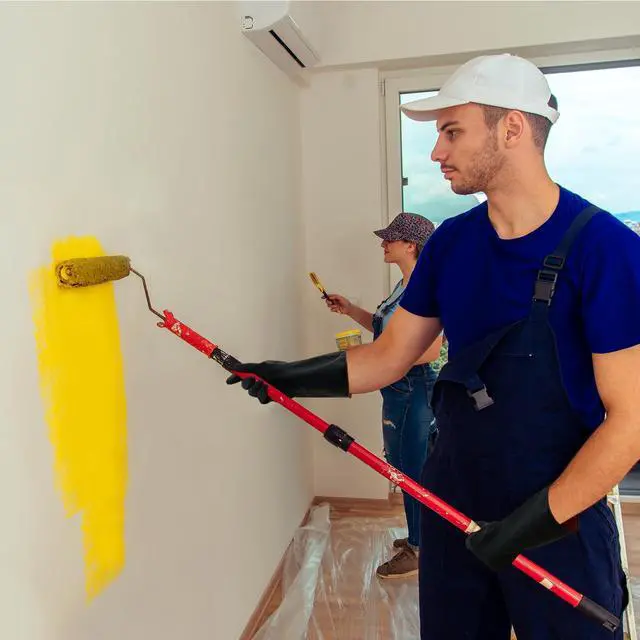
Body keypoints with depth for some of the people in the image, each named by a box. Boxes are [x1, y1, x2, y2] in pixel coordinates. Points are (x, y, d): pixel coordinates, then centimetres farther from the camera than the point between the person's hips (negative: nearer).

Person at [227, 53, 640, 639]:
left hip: (560, 524, -4)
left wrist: (538, 521, -18)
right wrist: (295, 377, -8)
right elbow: (388, 356, 4)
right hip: (455, 506, 5)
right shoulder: (451, 243, -2)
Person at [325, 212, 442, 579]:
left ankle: (417, 552, 19)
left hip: (413, 389, -10)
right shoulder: (406, 285, 13)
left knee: (412, 470, 2)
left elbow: (430, 349, -26)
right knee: (406, 467, 20)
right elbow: (388, 329, 21)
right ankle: (420, 537, 37)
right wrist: (350, 310, 15)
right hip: (400, 389, 10)